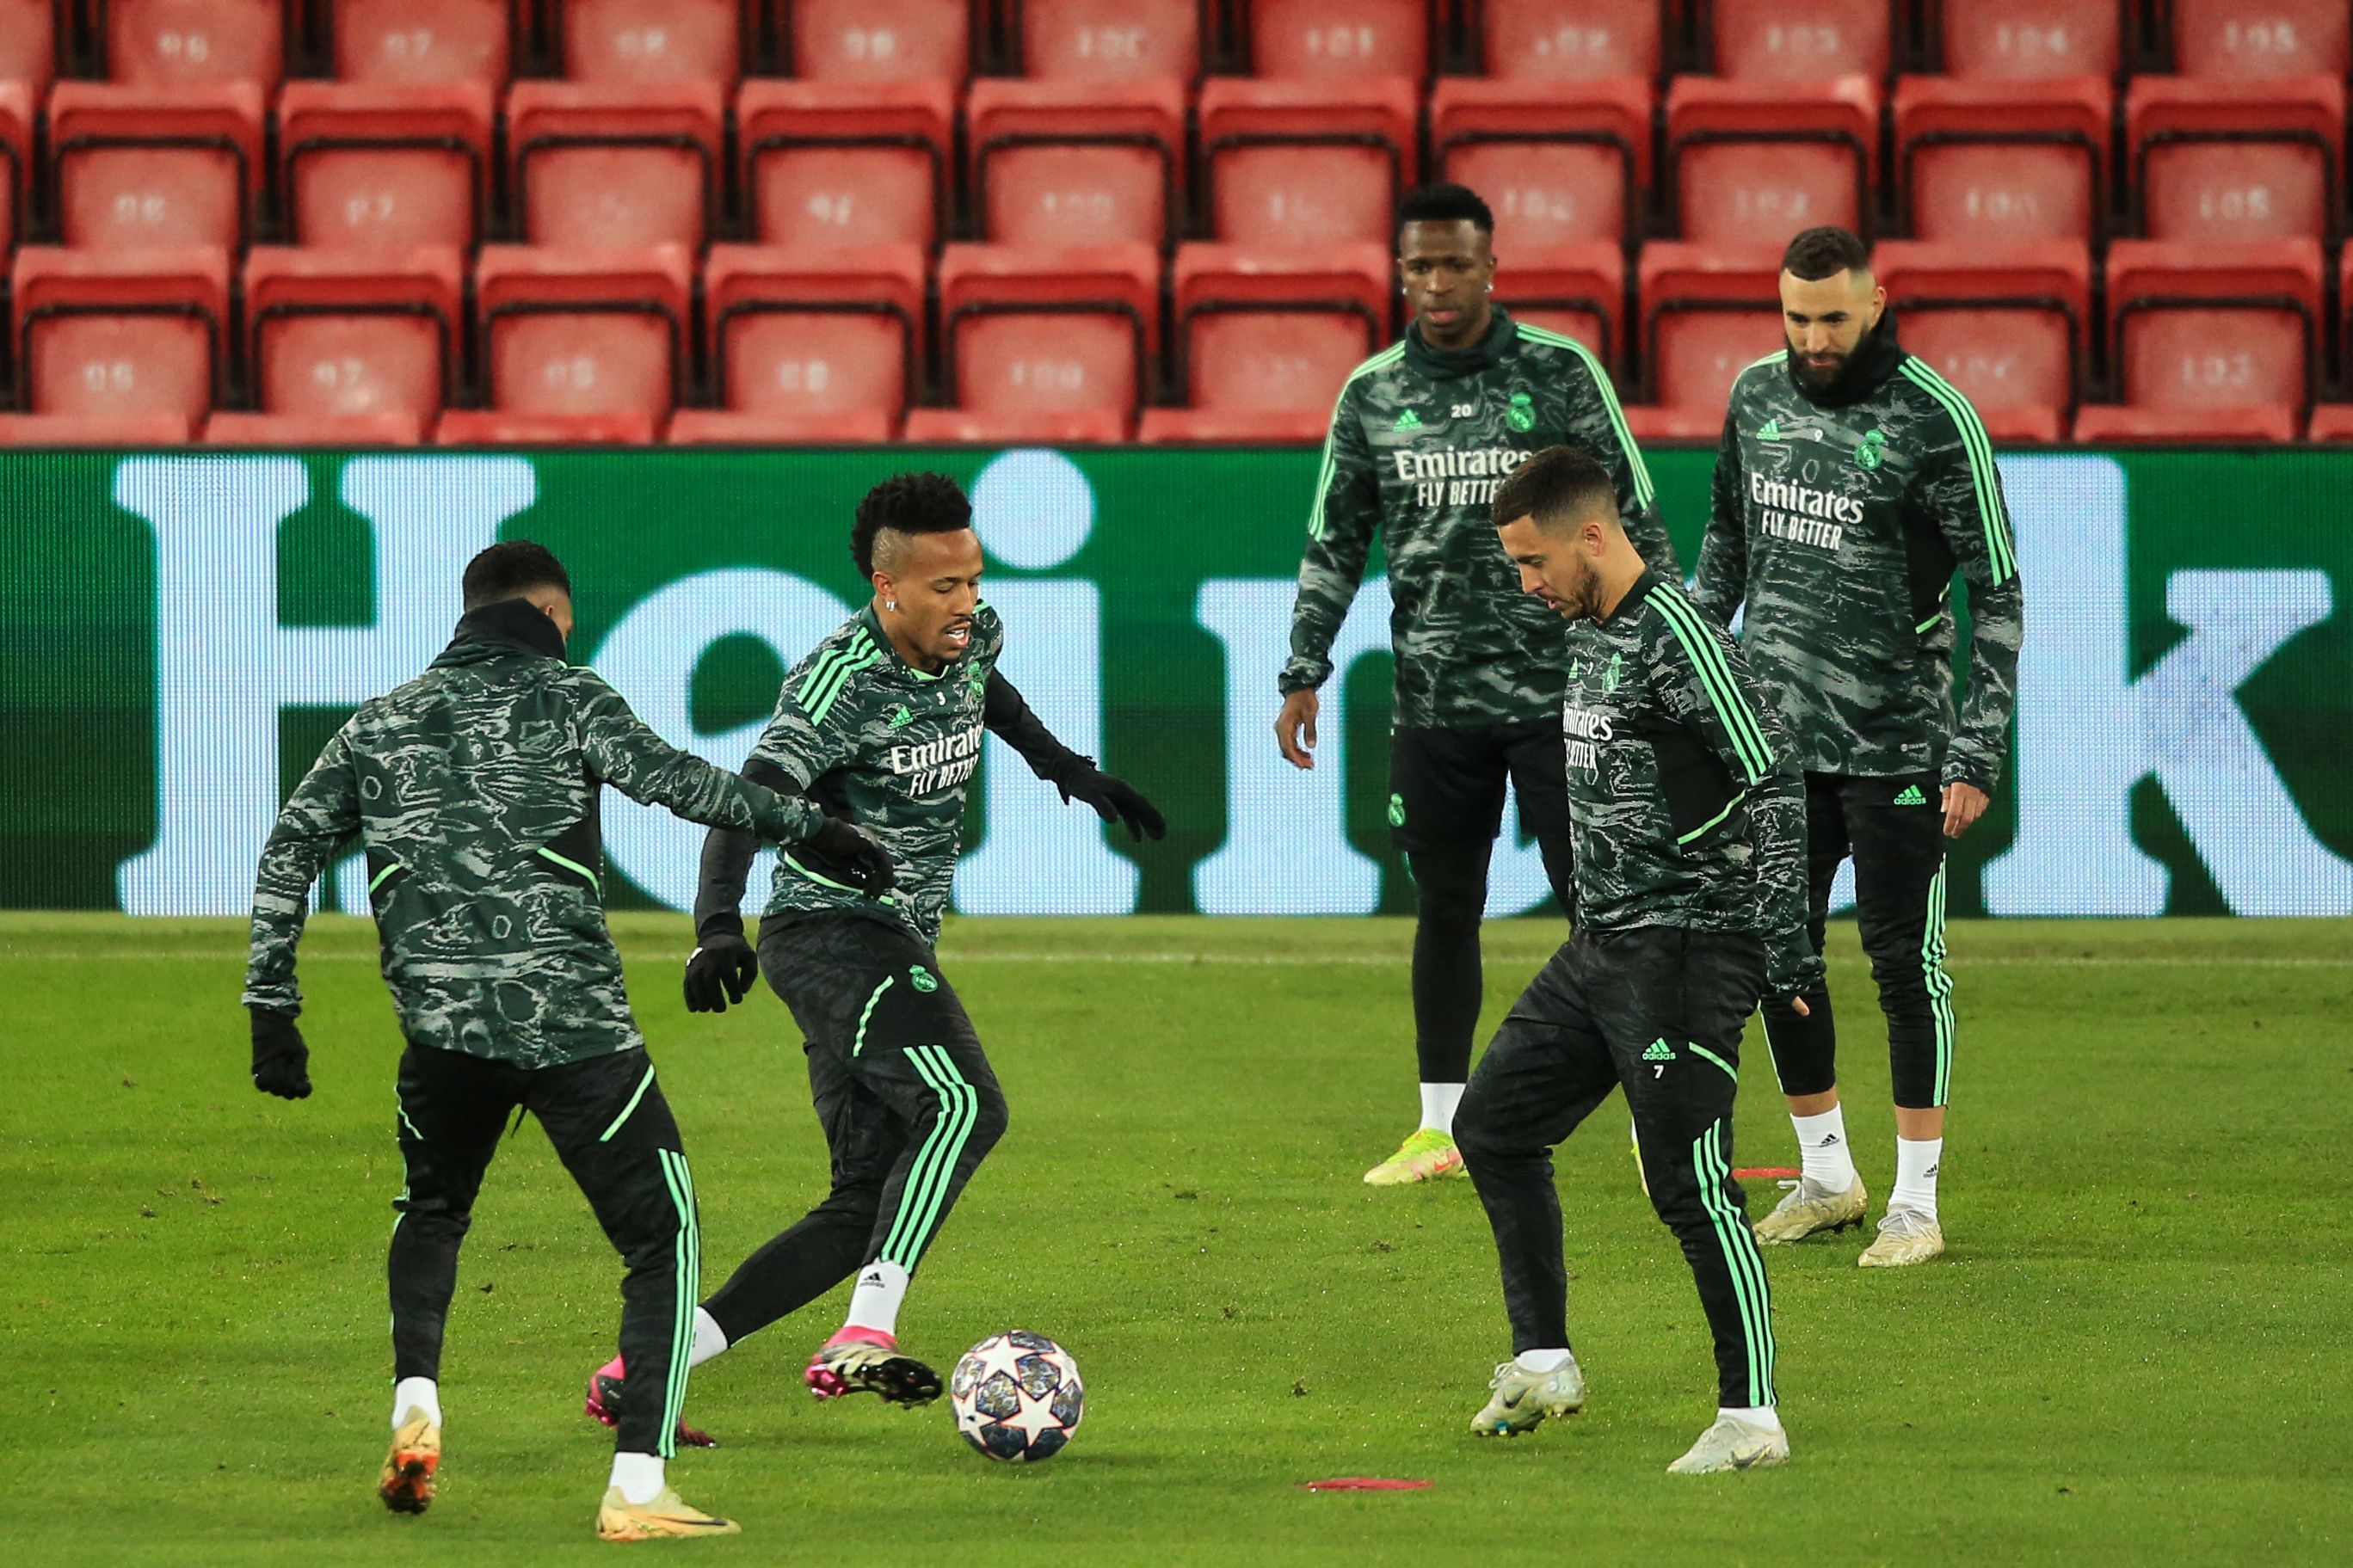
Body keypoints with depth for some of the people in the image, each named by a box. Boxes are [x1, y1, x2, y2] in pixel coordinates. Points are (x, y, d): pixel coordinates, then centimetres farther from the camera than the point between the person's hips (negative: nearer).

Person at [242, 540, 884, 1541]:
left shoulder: (380, 724, 18)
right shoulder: (566, 699, 5)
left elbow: (291, 851, 14)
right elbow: (668, 778, -11)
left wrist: (272, 1009, 17)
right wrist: (804, 826, -8)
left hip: (443, 1032, 4)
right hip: (576, 1027, -4)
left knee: (431, 1214, 32)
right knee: (664, 1242, 4)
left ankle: (415, 1409, 10)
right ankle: (636, 1490, -9)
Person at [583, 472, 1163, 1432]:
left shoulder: (971, 637, 7)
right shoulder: (841, 680, -19)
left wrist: (1068, 769, 36)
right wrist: (719, 926, -46)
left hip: (895, 948, 9)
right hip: (830, 930, -9)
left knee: (868, 1206, 2)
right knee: (965, 1107, -29)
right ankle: (865, 1336, -35)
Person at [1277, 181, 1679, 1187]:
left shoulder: (1562, 374, -2)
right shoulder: (1372, 395, 6)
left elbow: (1631, 522, 0)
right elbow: (1334, 546, 13)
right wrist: (1303, 676, 8)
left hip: (1557, 684, -3)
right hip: (1434, 699, 3)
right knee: (1445, 908, 8)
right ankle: (1440, 1129, 16)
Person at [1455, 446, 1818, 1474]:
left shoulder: (1675, 637, -17)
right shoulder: (1588, 632, 12)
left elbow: (1774, 786, -18)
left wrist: (1786, 953, -19)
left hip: (1684, 951, -10)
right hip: (1602, 946, 10)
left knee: (1689, 1185, -10)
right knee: (1493, 1124, 13)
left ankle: (1752, 1419, -4)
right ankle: (1544, 1363, 20)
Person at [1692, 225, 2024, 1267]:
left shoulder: (1933, 420, -12)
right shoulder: (1757, 394, 5)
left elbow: (1998, 594, -10)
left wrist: (1978, 754, -15)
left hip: (1893, 743, -6)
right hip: (1775, 732, 6)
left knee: (1904, 960, -1)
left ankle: (1915, 1204, 6)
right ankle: (1827, 1177, 24)